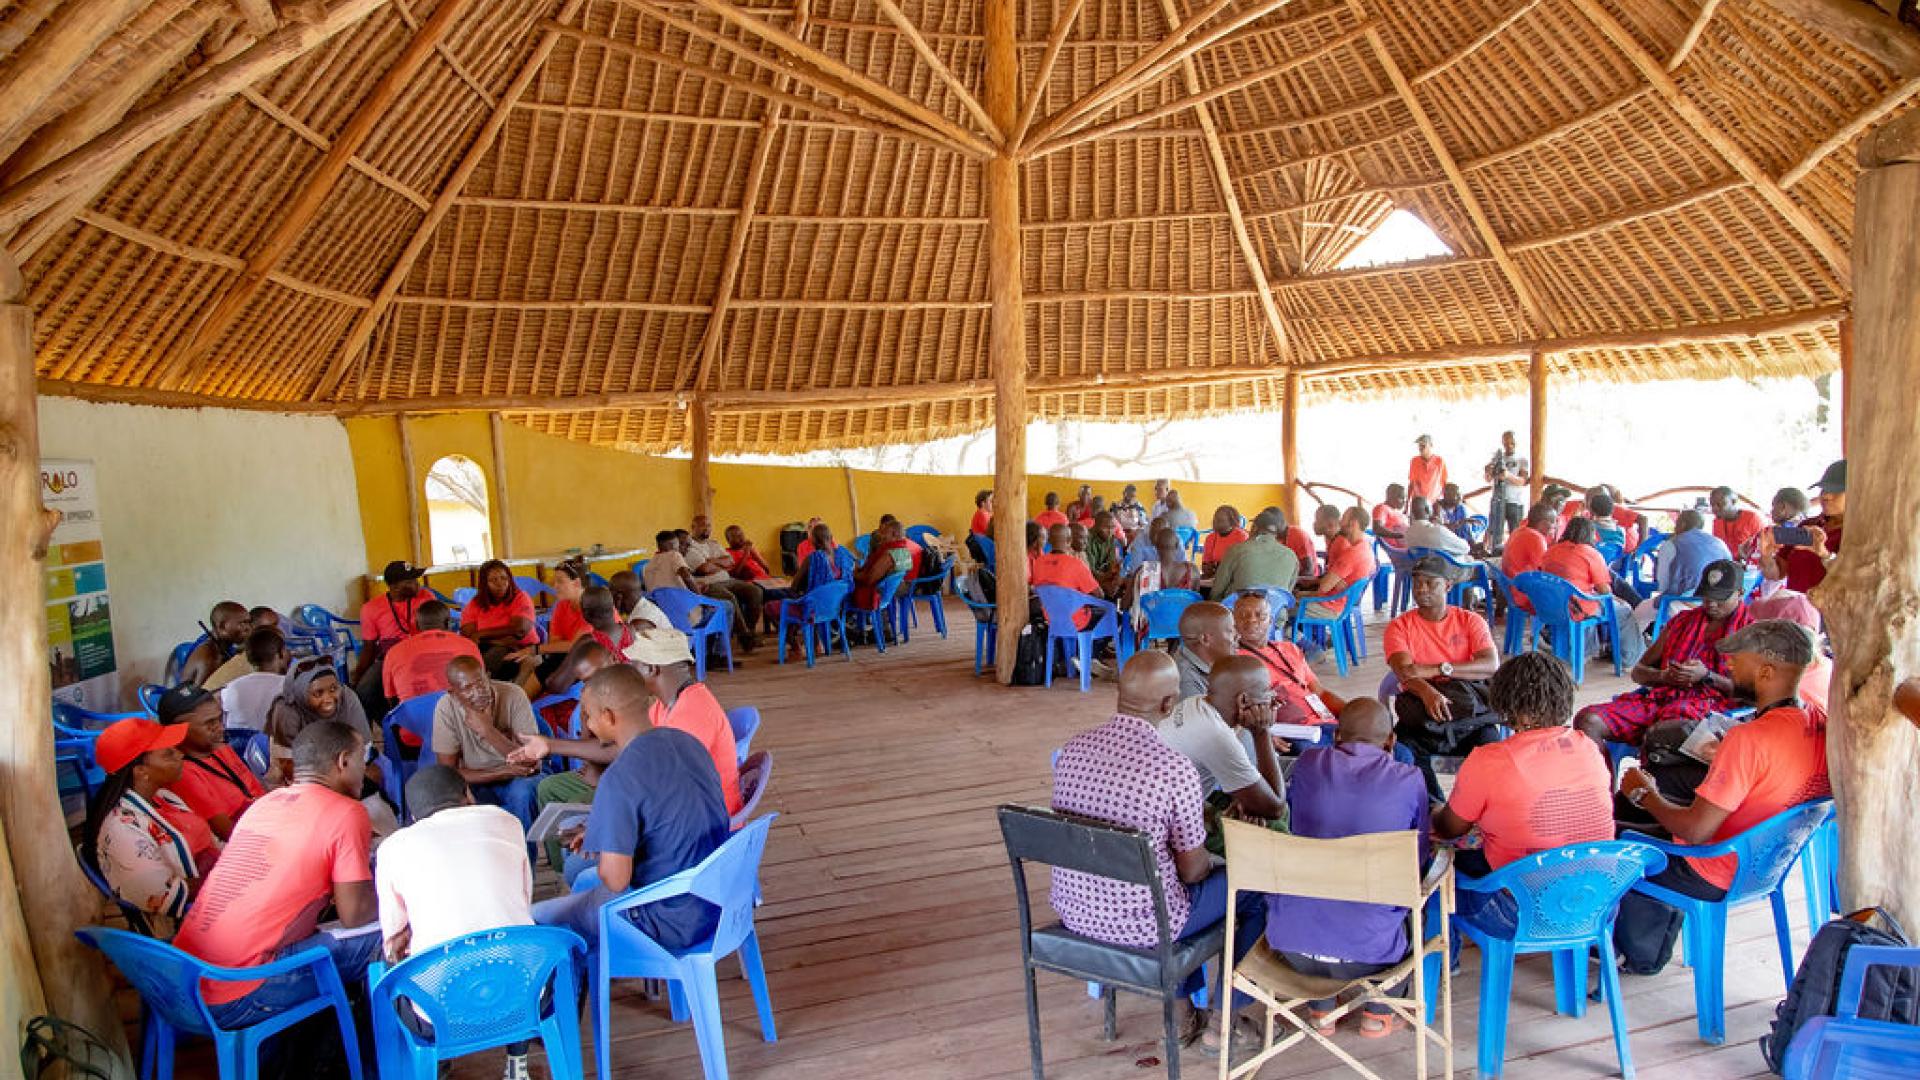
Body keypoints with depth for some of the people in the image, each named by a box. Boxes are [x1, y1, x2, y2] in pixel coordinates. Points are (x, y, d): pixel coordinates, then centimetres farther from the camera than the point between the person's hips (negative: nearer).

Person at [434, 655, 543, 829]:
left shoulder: (514, 696, -18)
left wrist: (487, 730, -30)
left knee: (522, 793, -33)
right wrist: (503, 773, -21)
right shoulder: (446, 708, -14)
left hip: (519, 779, -1)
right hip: (476, 783, 1)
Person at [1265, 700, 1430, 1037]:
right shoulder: (1409, 779, -3)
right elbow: (1420, 858, 11)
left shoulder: (1308, 764, 1)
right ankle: (1378, 1013, 35)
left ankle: (1320, 1010, 38)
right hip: (1369, 952, -1)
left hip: (1292, 945, 1)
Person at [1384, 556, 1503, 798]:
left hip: (1470, 710, 1)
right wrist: (1428, 692, -33)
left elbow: (1491, 666, -7)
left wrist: (1439, 669, -18)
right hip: (1420, 715, 0)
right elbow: (1404, 671, -11)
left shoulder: (1470, 621, 9)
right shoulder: (1399, 626, 6)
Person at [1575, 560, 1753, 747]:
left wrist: (1707, 676, -12)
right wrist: (1663, 676, 1)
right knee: (1588, 720, -22)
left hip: (1703, 702, -5)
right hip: (1656, 695, 5)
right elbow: (1637, 671, 23)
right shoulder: (1683, 620, 26)